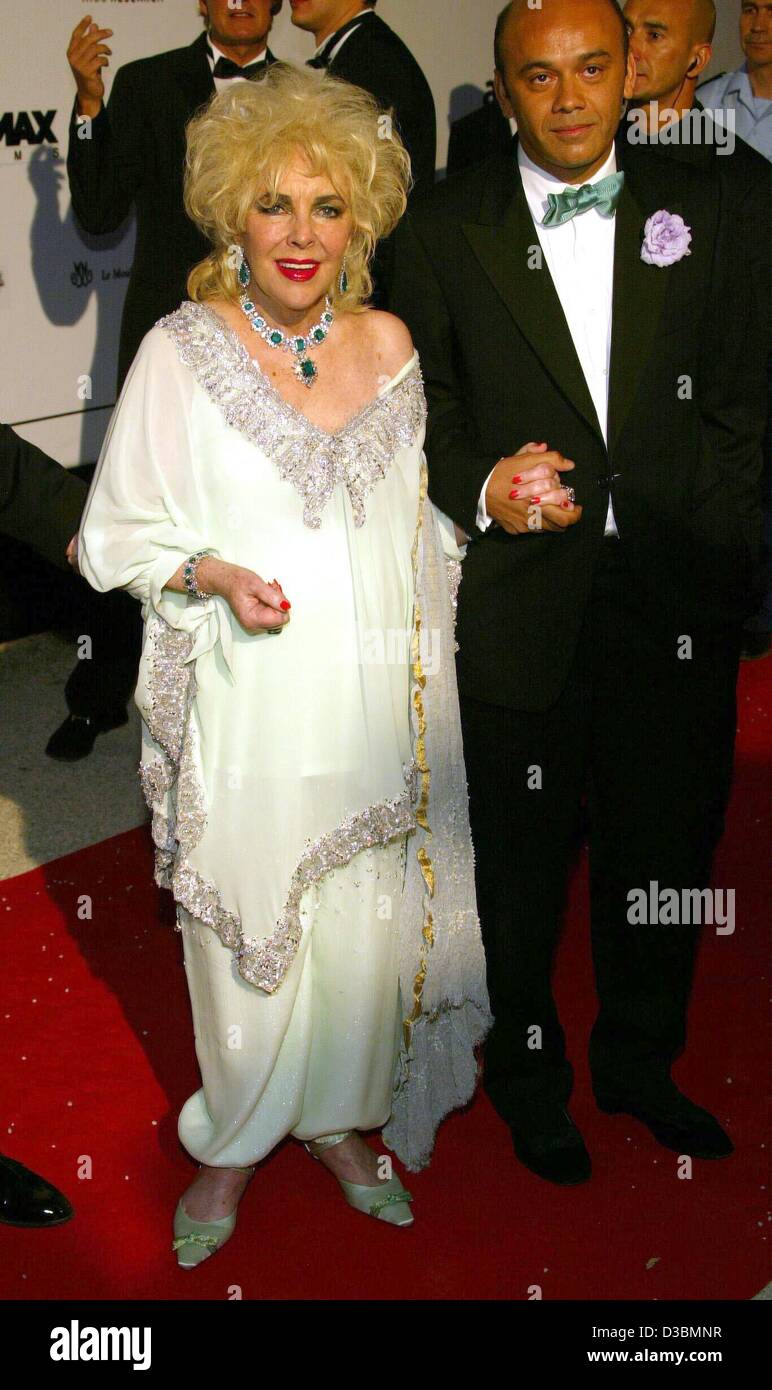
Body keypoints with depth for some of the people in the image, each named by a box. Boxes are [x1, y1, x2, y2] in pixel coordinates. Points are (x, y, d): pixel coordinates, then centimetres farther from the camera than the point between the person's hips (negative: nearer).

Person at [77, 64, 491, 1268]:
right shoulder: (180, 351, -7)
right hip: (249, 704, -3)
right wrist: (214, 573, -18)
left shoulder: (389, 344, 4)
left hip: (376, 700, 3)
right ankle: (235, 1142, 32)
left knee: (365, 917, 13)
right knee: (247, 919, 8)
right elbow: (122, 533, -3)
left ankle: (339, 1114, 37)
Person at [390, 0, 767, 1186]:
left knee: (666, 843, 14)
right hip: (521, 595, -2)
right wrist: (481, 490, -15)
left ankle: (641, 1062, 37)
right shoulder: (444, 232, 1)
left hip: (674, 598, 2)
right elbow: (424, 408, 4)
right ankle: (529, 1075, 35)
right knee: (524, 856, 12)